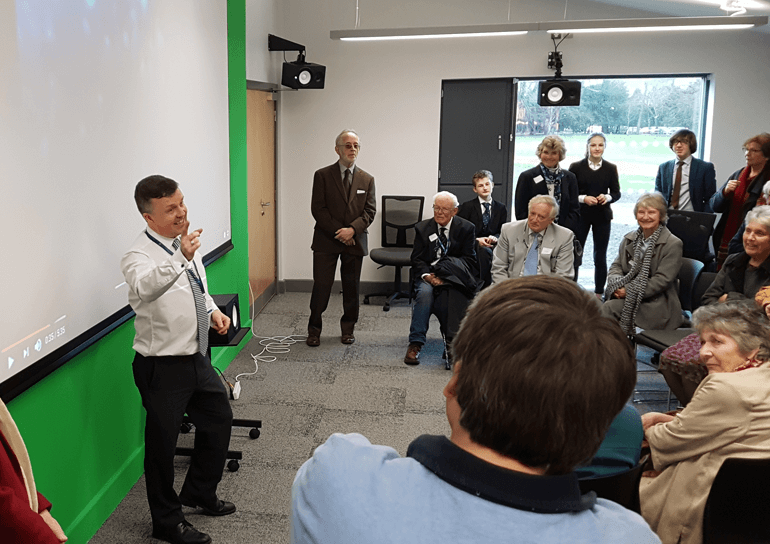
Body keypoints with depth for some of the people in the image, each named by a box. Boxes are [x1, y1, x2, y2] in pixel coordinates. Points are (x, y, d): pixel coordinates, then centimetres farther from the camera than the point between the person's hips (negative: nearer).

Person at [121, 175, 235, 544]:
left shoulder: (186, 243, 3)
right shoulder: (139, 256, -21)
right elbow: (145, 286, -45)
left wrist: (212, 310, 5)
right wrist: (180, 259, -59)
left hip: (198, 357, 8)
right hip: (163, 366, -8)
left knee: (220, 419, 21)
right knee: (162, 444, 6)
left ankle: (200, 492, 44)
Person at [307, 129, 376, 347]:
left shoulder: (367, 179, 8)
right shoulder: (322, 175, 0)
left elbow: (370, 211, 2)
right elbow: (318, 209, -5)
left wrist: (352, 229, -14)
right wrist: (338, 232, -12)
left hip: (355, 241, 2)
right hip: (326, 241, -2)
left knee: (352, 287, 8)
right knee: (321, 286, -2)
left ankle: (348, 329, 22)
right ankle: (314, 330, 11)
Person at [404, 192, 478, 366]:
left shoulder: (466, 228, 3)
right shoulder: (422, 228, 8)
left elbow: (469, 260, -2)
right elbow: (417, 259, 5)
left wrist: (444, 275, -16)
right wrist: (427, 275, -17)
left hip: (455, 278, -1)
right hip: (428, 276, 1)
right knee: (425, 292, -32)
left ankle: (451, 341, -35)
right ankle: (415, 343, -30)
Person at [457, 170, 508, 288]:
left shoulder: (501, 208, 16)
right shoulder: (467, 207, 7)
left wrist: (494, 238, -10)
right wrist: (477, 240, -14)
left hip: (493, 246, 3)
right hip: (472, 247, -2)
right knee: (484, 251, -37)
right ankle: (486, 286, -29)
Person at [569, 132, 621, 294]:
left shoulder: (611, 168, 4)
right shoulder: (576, 167, 0)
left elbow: (617, 193, 8)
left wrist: (607, 197, -13)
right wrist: (583, 198, -17)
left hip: (602, 216, 1)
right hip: (580, 215, -1)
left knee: (600, 257, 6)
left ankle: (599, 294, 15)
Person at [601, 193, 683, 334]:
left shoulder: (673, 244, -5)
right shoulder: (629, 239, 15)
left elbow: (662, 281, -12)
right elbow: (616, 266, 14)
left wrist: (629, 290, -18)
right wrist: (618, 284, -10)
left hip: (657, 305, -5)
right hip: (626, 297, 5)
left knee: (609, 308, -29)